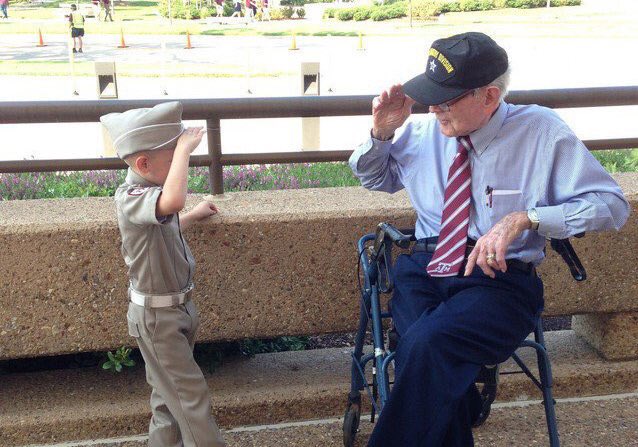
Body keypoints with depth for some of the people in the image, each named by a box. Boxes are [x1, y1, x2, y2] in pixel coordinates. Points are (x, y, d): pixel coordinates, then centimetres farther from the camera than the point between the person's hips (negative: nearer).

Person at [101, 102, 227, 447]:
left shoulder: (149, 191, 3)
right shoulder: (130, 198, -27)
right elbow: (173, 202, -51)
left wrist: (193, 216, 19)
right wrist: (184, 148, -39)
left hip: (176, 307, 9)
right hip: (156, 317, -9)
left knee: (169, 392, 20)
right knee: (190, 395, 0)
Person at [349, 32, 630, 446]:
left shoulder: (542, 132, 0)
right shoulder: (423, 132, 10)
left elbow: (612, 204, -2)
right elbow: (374, 176, 29)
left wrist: (524, 218, -16)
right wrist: (382, 132, 6)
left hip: (500, 280, -3)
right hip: (423, 271, 3)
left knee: (426, 345, -33)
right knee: (429, 354, -31)